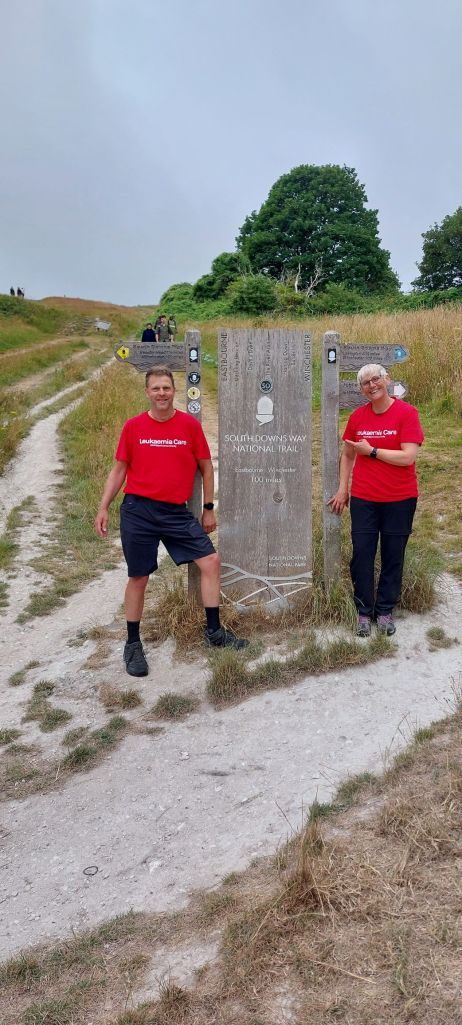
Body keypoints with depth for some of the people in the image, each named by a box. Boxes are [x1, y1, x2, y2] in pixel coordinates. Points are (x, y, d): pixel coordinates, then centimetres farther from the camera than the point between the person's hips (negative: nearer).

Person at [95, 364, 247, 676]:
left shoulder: (190, 424, 0)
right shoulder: (133, 426, 0)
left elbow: (205, 466, 8)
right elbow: (119, 469, 8)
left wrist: (209, 508, 8)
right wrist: (103, 508, 2)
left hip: (177, 512, 2)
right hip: (138, 511, -1)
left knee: (211, 560, -4)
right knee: (138, 578, 4)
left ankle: (214, 632, 12)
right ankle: (133, 645, 20)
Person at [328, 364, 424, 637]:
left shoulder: (406, 413, -9)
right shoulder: (358, 416, 2)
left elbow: (408, 457, -18)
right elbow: (348, 455, 14)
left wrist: (371, 451, -13)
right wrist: (343, 489, 10)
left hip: (400, 500, -2)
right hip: (363, 499, 3)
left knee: (393, 556, 7)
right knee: (362, 555, 4)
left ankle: (385, 611, 22)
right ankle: (364, 611, 18)